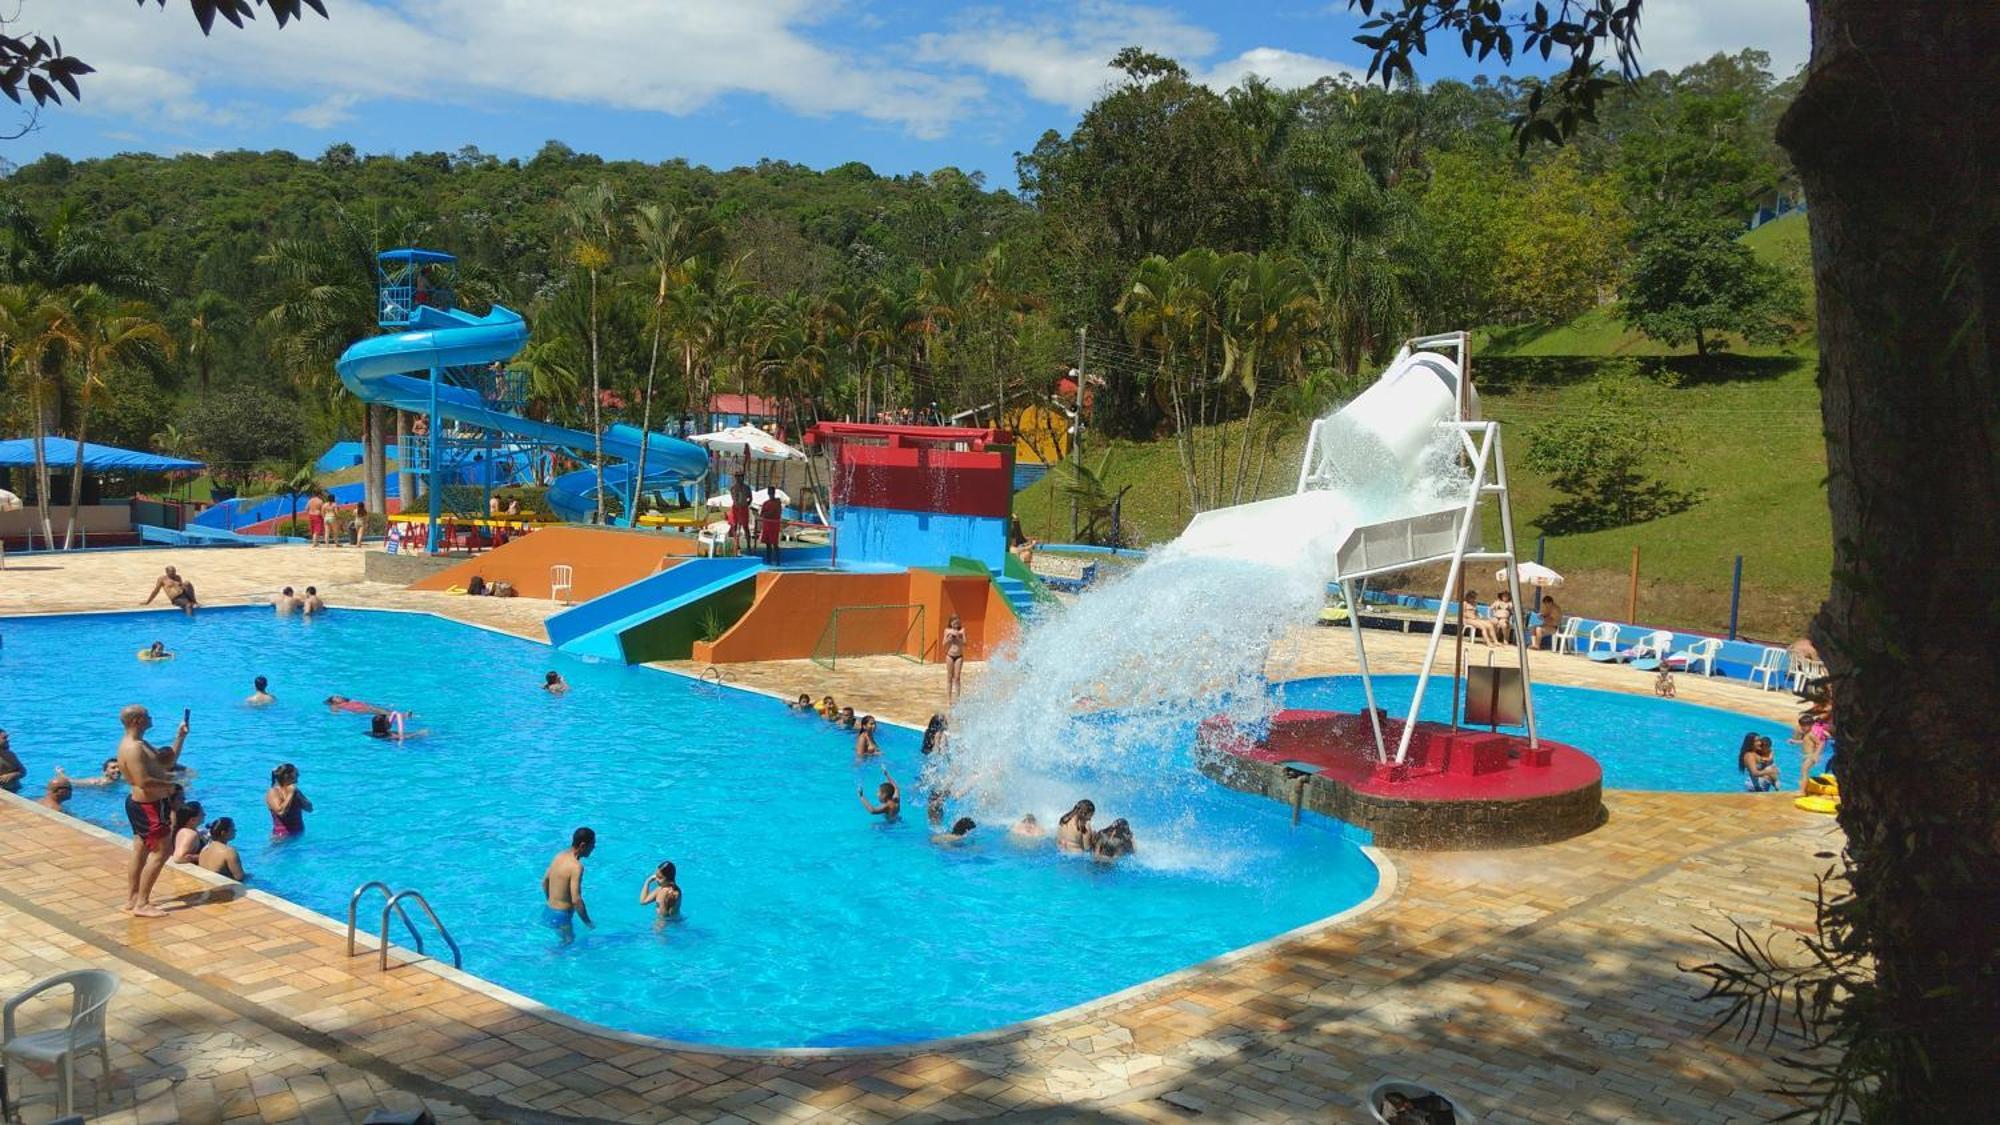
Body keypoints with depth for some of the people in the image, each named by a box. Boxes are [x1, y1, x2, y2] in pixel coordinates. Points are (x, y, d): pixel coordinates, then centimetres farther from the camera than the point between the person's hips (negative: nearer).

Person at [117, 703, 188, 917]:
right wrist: (167, 783, -15)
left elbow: (167, 760, 16)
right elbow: (143, 782, -30)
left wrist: (180, 737, 11)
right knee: (160, 853, -7)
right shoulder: (133, 748, -23)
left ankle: (131, 900, 26)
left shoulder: (139, 744, 12)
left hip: (141, 804, 11)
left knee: (140, 852, 17)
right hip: (149, 806, -11)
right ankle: (141, 905, -3)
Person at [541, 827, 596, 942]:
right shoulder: (576, 866, -24)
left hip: (548, 910, 8)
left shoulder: (559, 855, 2)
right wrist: (588, 922, -14)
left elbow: (544, 882, 15)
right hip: (560, 916, -8)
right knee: (569, 941, 10)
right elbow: (576, 900, -26)